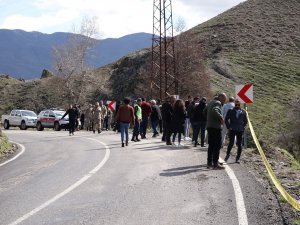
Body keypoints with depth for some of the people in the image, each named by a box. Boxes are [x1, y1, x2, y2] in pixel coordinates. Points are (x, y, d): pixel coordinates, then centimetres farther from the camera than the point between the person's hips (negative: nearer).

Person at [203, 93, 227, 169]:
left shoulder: (211, 102, 19)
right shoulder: (217, 103, -11)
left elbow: (204, 111, 28)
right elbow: (214, 111, -30)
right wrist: (221, 117, -20)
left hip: (209, 126, 10)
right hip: (216, 127, -10)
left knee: (211, 145, 14)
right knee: (217, 145, -7)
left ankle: (209, 163, 18)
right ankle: (215, 164, -9)